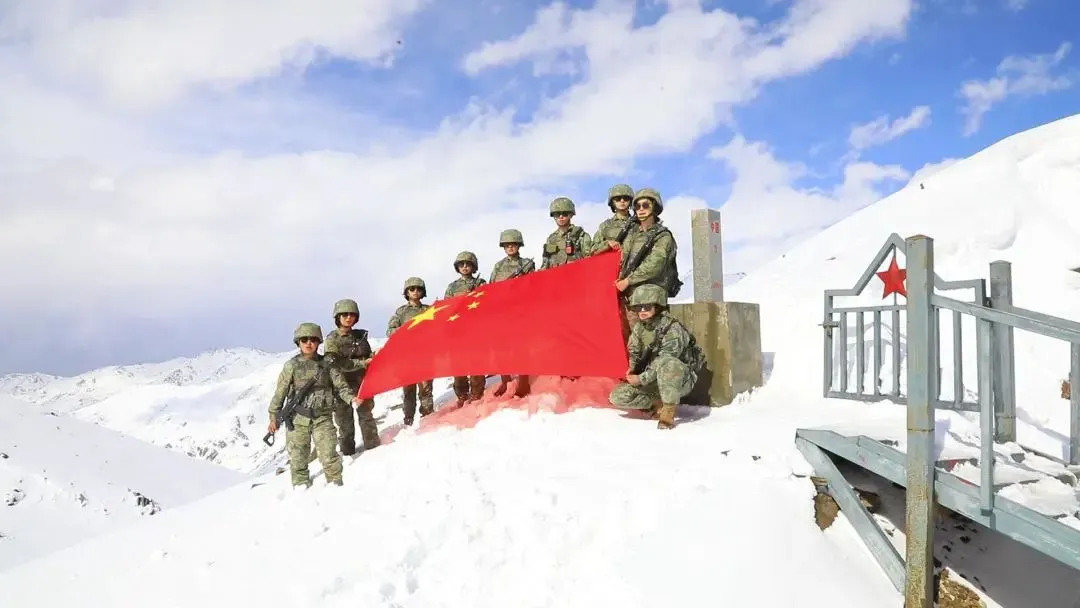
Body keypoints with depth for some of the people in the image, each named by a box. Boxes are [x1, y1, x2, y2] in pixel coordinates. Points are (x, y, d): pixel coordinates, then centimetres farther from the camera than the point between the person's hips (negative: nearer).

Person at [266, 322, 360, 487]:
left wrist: (351, 397, -17)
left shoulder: (327, 364, 2)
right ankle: (301, 486, 22)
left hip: (323, 417, 0)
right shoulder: (291, 366, 1)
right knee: (298, 457, 7)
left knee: (329, 454, -7)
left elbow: (341, 386, 2)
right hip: (298, 418, 1)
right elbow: (280, 393, 4)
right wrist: (273, 417, 4)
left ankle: (335, 483, 8)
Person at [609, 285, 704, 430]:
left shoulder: (673, 328, -22)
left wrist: (641, 379, -23)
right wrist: (632, 369, -6)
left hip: (681, 379, -6)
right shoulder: (639, 328, -1)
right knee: (618, 396, -12)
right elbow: (634, 352, 14)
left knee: (665, 362, -40)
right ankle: (659, 403, 3)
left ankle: (668, 412, -29)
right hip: (654, 380, 6)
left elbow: (665, 363, -26)